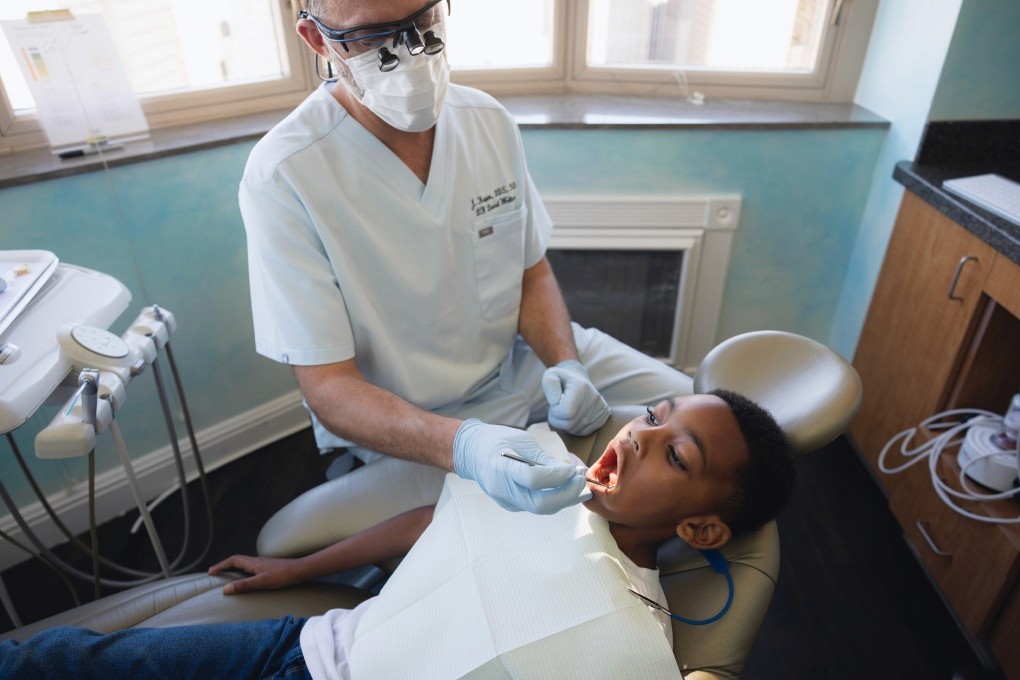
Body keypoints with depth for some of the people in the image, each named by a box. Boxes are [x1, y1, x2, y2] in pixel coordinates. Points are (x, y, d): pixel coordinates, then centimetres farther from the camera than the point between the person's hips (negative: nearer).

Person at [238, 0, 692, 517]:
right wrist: (463, 445, -39)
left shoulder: (489, 120, -5)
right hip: (406, 422, -4)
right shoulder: (281, 177, -22)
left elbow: (533, 272, 5)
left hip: (522, 357, 5)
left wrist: (566, 364, -15)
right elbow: (329, 387, -22)